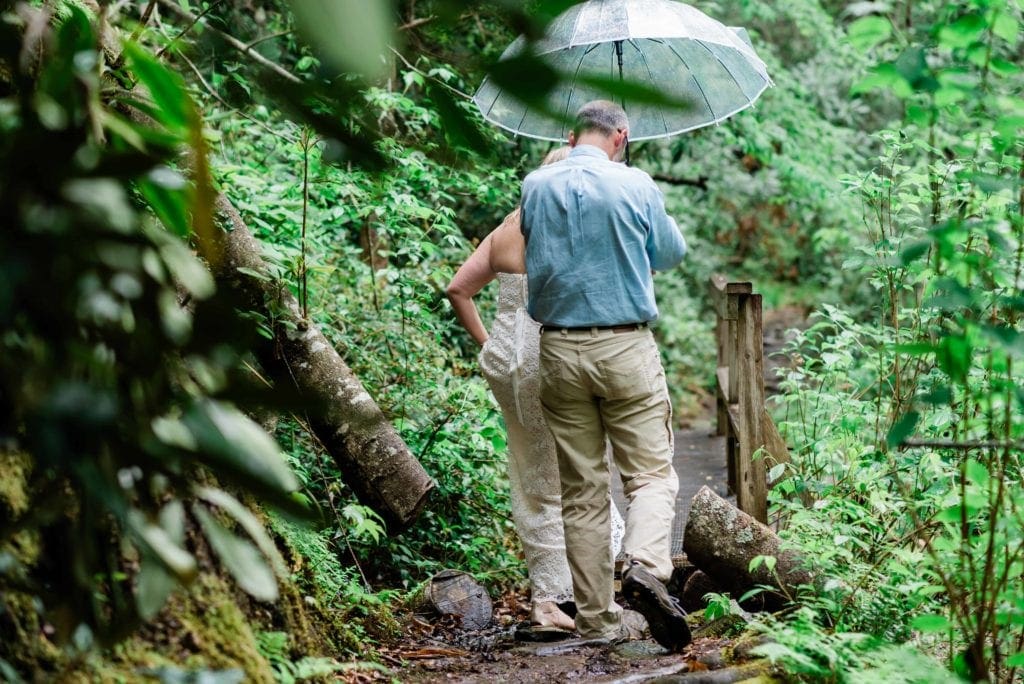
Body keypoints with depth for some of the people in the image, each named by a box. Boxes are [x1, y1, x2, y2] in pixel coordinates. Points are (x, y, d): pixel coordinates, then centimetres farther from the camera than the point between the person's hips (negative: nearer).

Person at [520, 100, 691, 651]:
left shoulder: (535, 187, 3)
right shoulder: (635, 186, -4)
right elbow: (672, 254, 10)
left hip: (559, 351, 3)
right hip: (625, 347, -3)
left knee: (582, 491, 8)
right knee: (651, 473, 2)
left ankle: (596, 619, 9)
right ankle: (645, 566, -25)